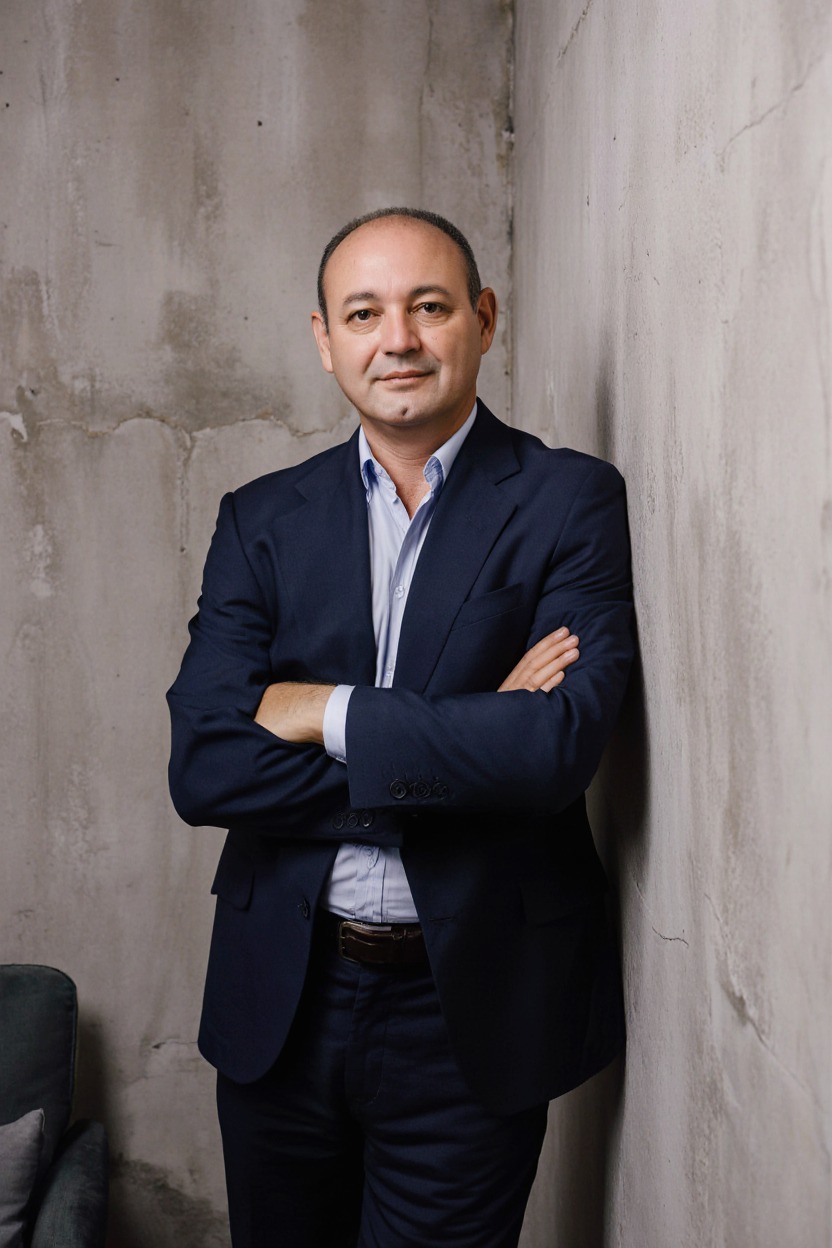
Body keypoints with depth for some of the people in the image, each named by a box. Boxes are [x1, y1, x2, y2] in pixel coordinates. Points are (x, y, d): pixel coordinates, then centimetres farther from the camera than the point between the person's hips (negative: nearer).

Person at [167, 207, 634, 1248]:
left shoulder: (570, 501, -6)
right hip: (280, 1000, 4)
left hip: (471, 1013, -3)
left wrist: (326, 713, -14)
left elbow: (560, 745, -20)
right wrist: (463, 743, -16)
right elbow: (202, 768, -10)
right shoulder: (261, 520, 1)